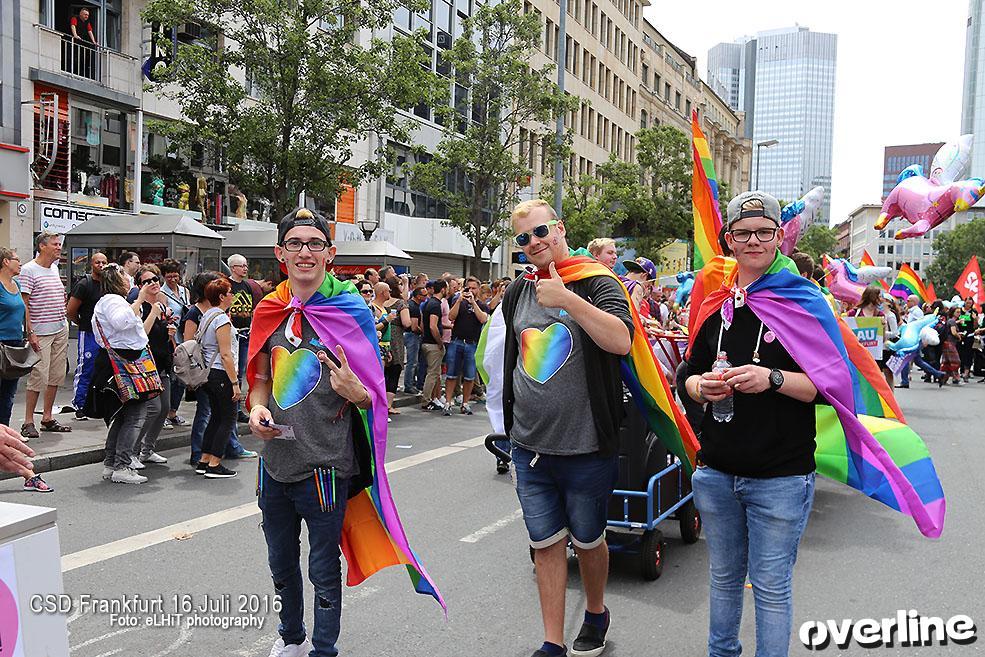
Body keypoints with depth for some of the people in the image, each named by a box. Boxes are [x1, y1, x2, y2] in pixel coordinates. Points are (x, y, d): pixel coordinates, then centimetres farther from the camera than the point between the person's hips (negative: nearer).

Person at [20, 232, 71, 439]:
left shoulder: (54, 268, 14)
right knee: (39, 376, -7)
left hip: (60, 330, 8)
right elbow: (23, 304, -13)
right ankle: (28, 422, 2)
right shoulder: (29, 270, -8)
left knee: (56, 375, 9)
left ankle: (47, 418, 18)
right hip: (41, 332, -7)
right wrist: (30, 333, -18)